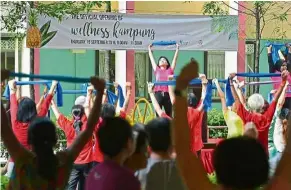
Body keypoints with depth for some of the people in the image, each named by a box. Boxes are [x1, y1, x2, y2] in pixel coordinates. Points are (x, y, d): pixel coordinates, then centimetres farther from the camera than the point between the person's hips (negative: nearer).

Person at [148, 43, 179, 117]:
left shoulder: (170, 70, 15)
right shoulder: (157, 70, 16)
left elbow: (175, 58, 19)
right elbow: (151, 58, 25)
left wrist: (177, 49, 22)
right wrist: (149, 48, 33)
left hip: (167, 94, 0)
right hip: (158, 94, 0)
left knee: (168, 115, 3)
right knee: (158, 114, -2)